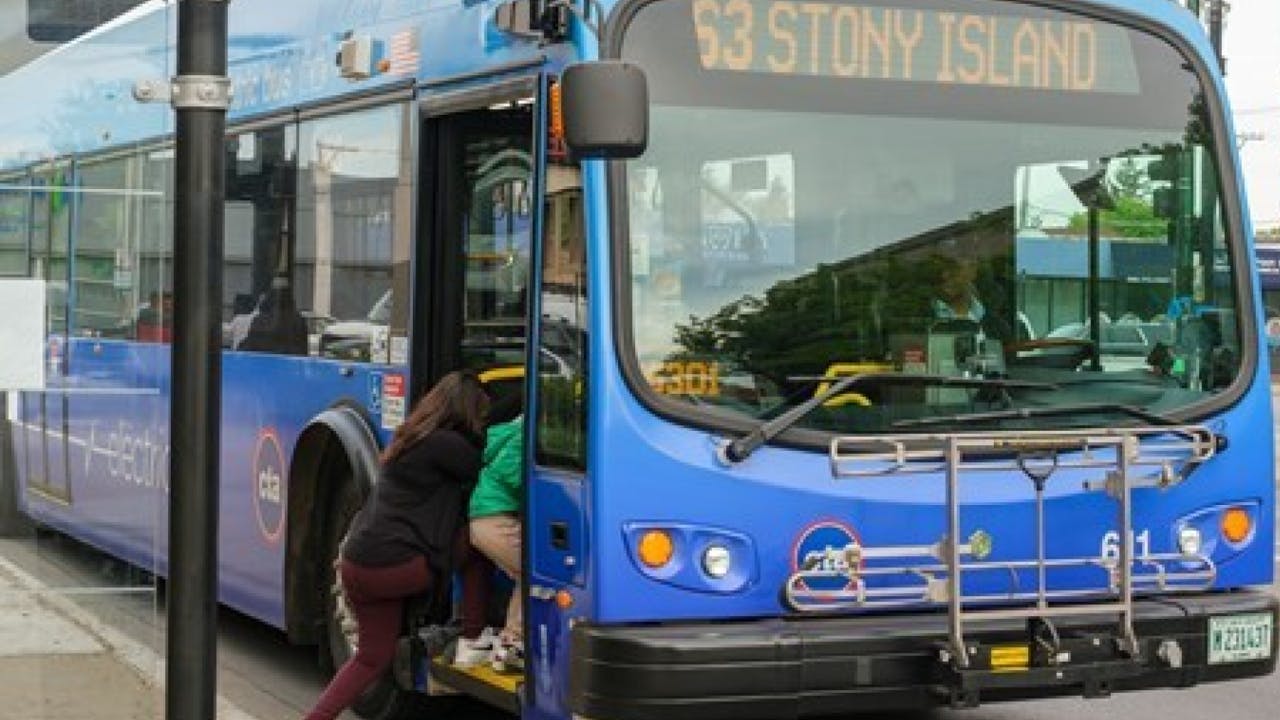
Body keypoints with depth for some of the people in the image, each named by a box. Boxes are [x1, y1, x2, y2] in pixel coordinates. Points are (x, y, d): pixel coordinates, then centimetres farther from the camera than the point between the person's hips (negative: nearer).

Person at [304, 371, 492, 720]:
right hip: (393, 567, -9)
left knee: (373, 655, 21)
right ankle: (473, 639, 12)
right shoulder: (445, 444, -12)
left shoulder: (413, 438, 17)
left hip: (355, 565, 9)